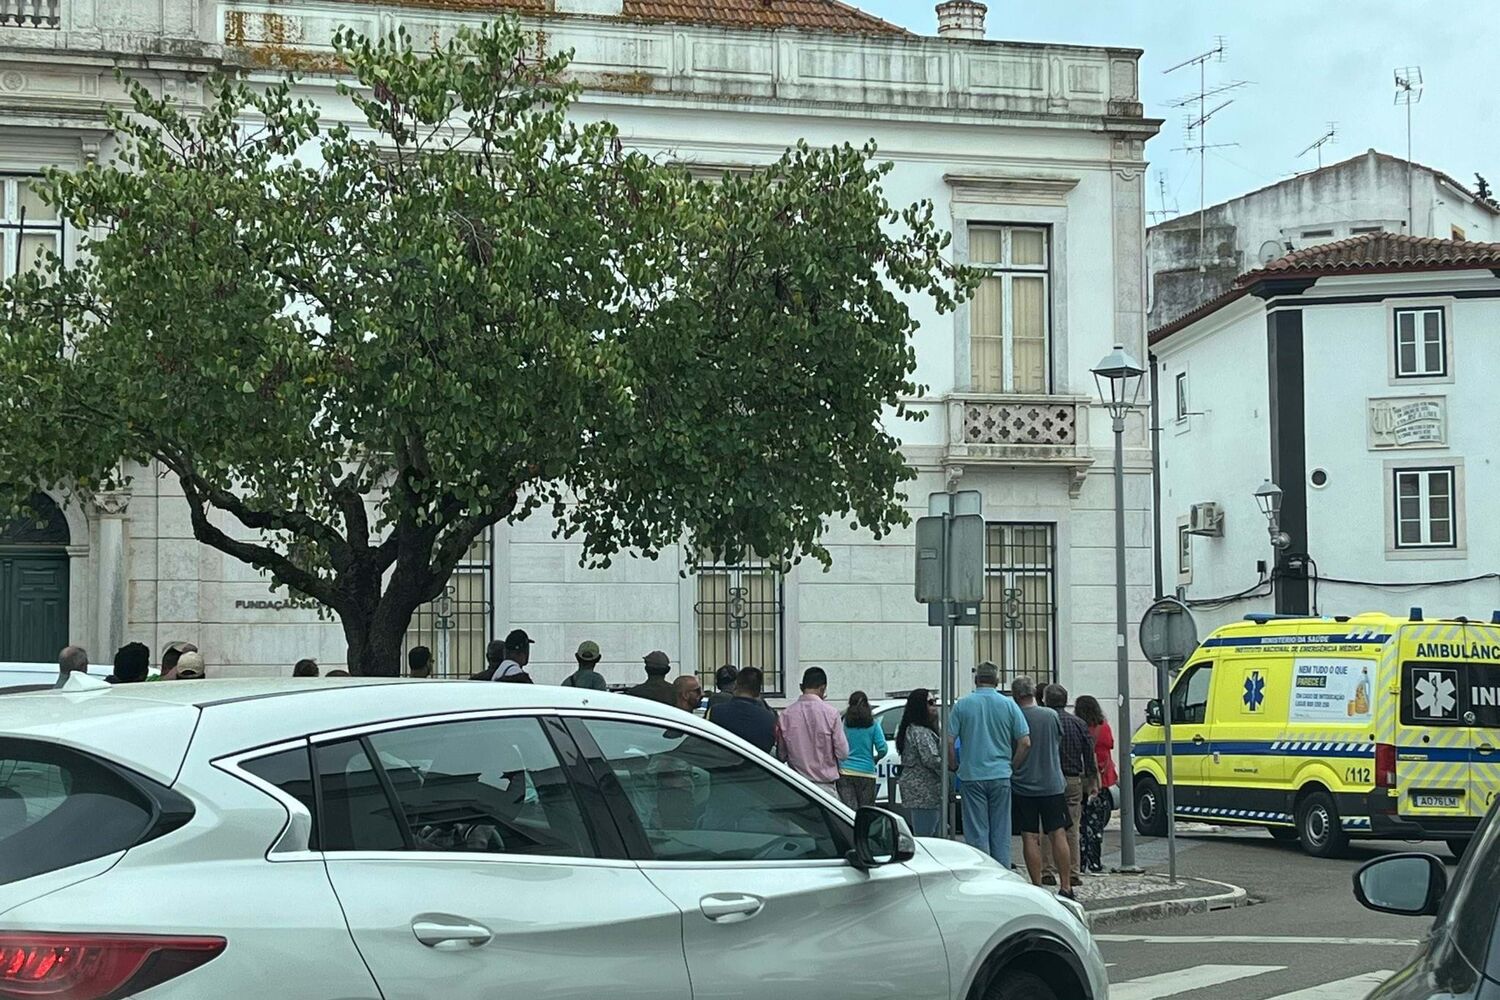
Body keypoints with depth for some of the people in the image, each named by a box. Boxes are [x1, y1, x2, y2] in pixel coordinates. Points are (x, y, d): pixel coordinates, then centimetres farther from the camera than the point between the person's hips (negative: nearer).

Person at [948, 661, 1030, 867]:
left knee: (976, 833, 3)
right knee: (1001, 833, 7)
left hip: (972, 775, -1)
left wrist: (955, 766, 9)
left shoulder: (962, 705, -2)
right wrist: (1012, 767, 9)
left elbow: (949, 741, -5)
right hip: (1000, 776, 1)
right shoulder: (1008, 705, 1)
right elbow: (1025, 743, -3)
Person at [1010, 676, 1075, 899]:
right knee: (1058, 835, 4)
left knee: (1030, 838, 2)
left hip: (1023, 786, -1)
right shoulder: (1051, 715, -2)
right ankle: (1066, 887, 1)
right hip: (1052, 784, 1)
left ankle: (1037, 887, 0)